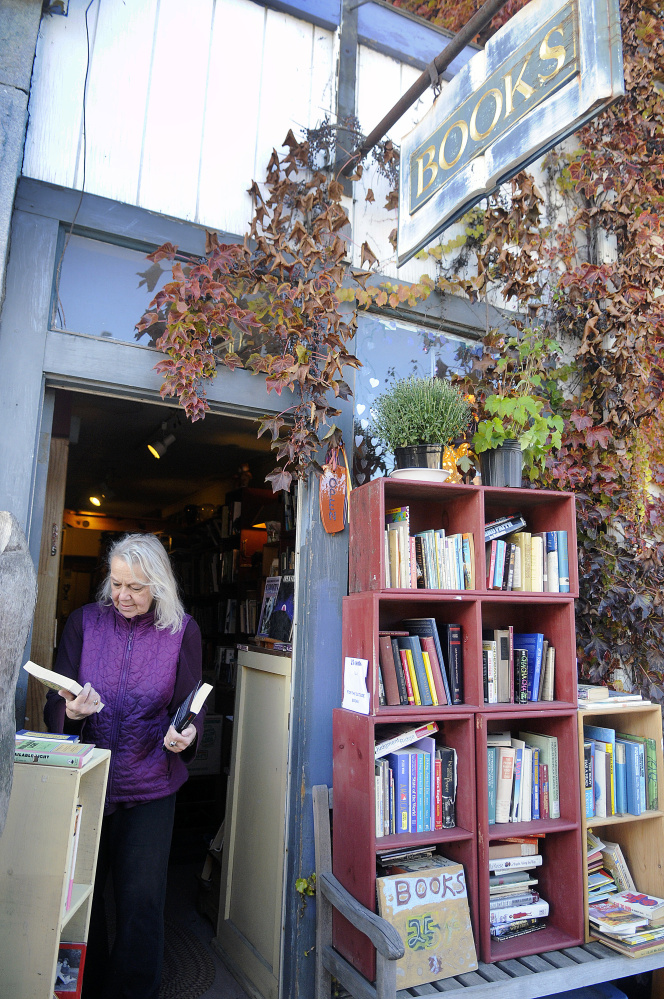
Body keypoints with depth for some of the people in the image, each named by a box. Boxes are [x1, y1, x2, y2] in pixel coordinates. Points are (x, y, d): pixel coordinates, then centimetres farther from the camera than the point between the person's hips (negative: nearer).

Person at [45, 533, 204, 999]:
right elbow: (54, 704, 0)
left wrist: (184, 736, -22)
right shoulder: (84, 621, 0)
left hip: (150, 787, -1)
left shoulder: (182, 631, -3)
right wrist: (71, 711, -22)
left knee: (141, 901, 5)